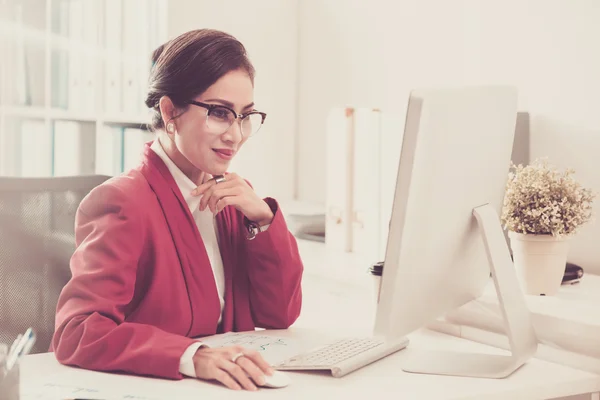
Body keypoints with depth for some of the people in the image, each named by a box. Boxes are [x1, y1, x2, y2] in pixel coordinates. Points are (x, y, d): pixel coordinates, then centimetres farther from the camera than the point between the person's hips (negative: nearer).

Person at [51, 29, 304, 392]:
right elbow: (77, 332, -21)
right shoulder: (123, 202, -11)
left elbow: (281, 314, 5)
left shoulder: (234, 197, 9)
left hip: (224, 386, 5)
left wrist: (262, 219, -7)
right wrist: (191, 356, -33)